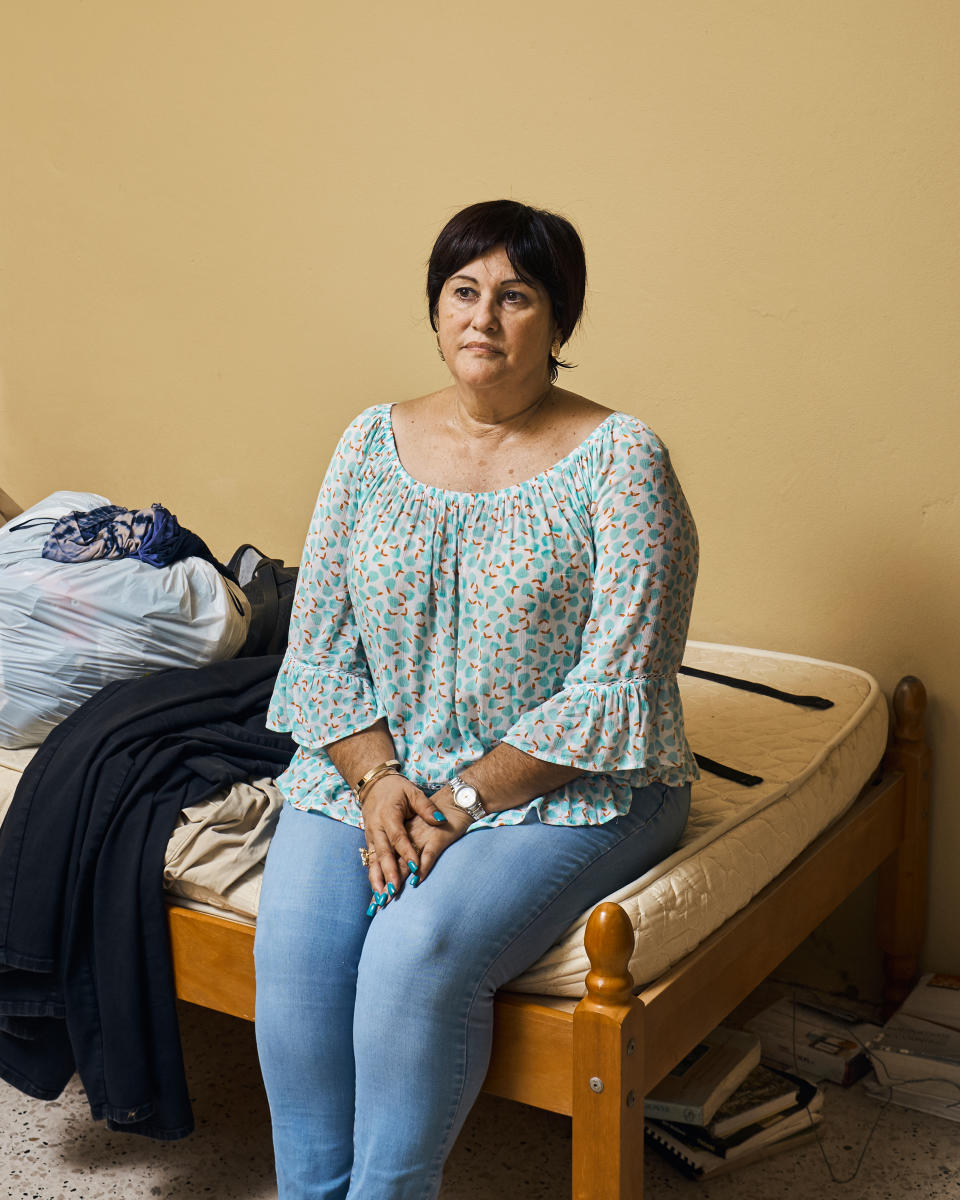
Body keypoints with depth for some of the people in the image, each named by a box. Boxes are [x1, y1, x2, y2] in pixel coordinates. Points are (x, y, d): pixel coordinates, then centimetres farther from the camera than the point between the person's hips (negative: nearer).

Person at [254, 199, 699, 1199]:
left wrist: (465, 799, -16)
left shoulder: (619, 459, -8)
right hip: (373, 765, 4)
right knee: (294, 945, -21)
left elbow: (615, 688, -13)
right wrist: (377, 778, -11)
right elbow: (318, 644, 5)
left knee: (419, 951, -27)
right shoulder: (372, 443, 6)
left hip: (567, 786, -3)